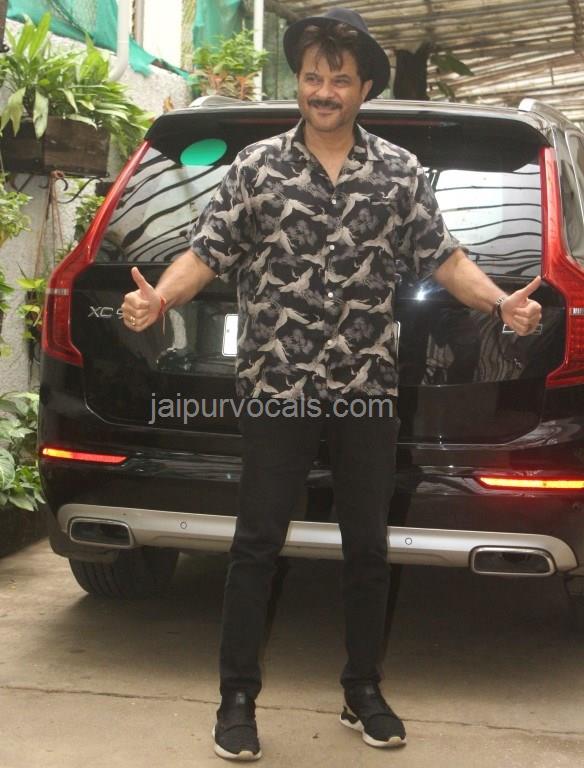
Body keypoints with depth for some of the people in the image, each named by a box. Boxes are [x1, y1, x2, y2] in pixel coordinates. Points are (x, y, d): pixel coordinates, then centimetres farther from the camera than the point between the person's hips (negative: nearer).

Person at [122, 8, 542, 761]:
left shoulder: (400, 172, 4)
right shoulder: (257, 166, 0)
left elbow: (441, 256, 5)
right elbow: (207, 252, -3)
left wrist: (500, 302, -11)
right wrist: (158, 297, -22)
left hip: (368, 390, 2)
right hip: (278, 387, -2)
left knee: (368, 547, 11)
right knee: (257, 544, 3)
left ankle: (363, 693, 27)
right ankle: (237, 699, 15)